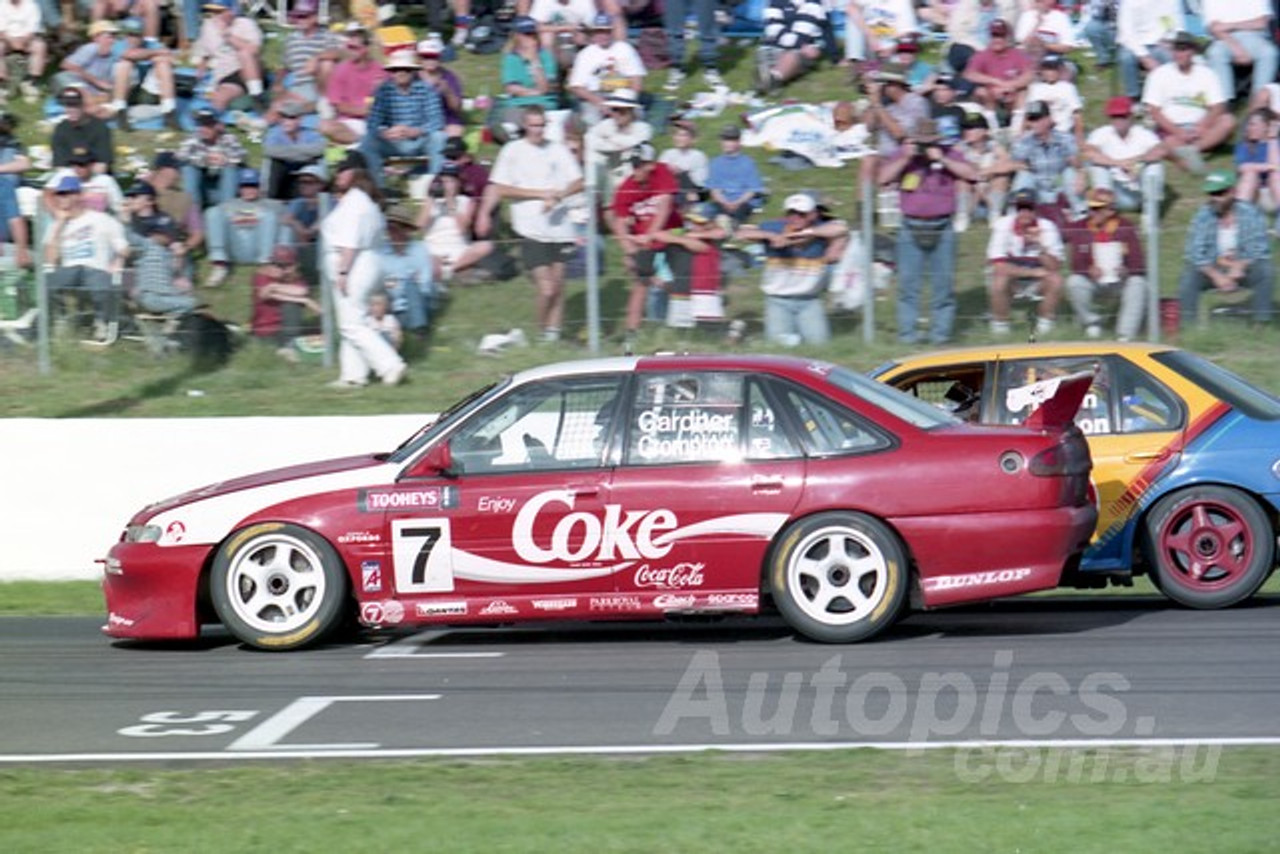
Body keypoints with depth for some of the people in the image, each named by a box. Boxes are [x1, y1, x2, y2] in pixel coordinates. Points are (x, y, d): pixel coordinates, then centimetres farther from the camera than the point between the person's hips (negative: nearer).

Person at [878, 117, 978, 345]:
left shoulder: (949, 155, 5)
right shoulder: (903, 154, 7)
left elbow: (972, 174, -7)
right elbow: (883, 178, -2)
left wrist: (942, 160, -14)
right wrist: (905, 159, -12)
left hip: (942, 228, 0)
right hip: (911, 228, 0)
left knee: (943, 281, 0)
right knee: (908, 282, -2)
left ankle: (940, 332, 6)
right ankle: (907, 332, 1)